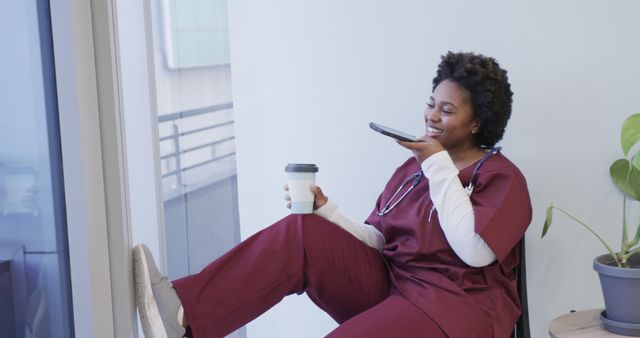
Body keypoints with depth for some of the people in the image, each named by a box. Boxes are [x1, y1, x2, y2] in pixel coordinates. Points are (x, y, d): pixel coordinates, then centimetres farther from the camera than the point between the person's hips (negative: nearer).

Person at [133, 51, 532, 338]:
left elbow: (474, 252, -19)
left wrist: (440, 166, -16)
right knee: (301, 233, -17)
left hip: (460, 305, -6)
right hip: (389, 285, 6)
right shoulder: (413, 167, 17)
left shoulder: (503, 178, -2)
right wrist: (325, 210, -4)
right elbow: (377, 242, 11)